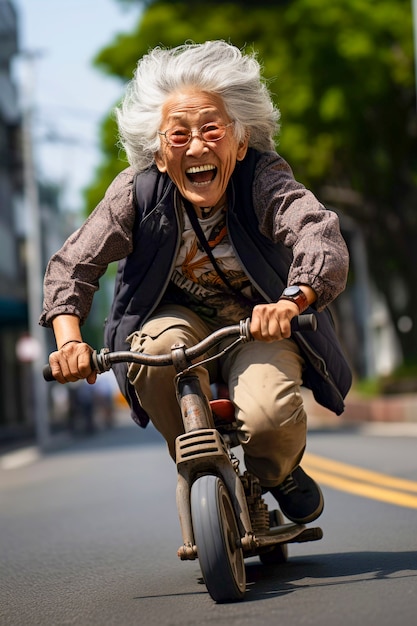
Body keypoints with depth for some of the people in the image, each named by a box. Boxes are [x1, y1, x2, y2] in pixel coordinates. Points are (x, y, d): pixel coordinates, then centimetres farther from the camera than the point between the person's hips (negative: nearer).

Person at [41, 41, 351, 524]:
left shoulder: (264, 179, -23)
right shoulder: (137, 192, -17)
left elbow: (321, 235, -40)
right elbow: (72, 264, -17)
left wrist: (290, 301, -62)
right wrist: (69, 338, -37)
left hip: (260, 321, -1)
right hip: (180, 315, 2)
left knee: (268, 418, -30)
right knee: (158, 348, -35)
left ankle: (281, 473, 11)